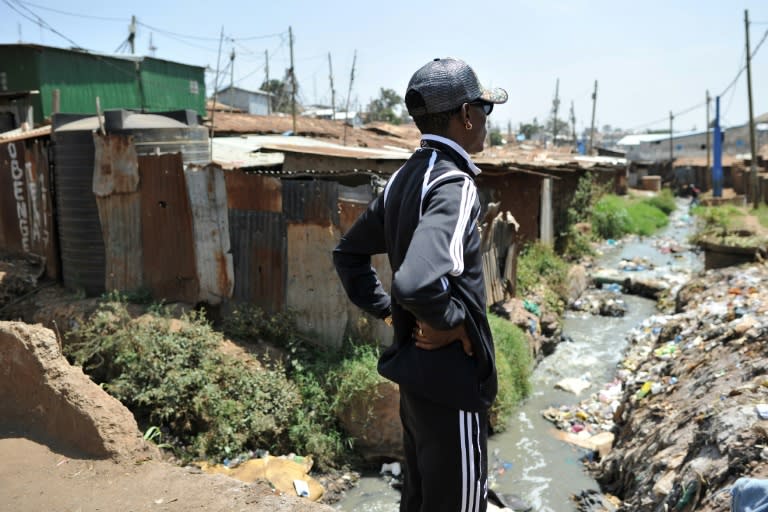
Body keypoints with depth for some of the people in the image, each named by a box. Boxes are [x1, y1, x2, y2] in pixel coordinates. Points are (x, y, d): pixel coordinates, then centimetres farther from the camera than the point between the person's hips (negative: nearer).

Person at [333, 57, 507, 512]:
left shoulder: (404, 179, 5)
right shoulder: (455, 184, -23)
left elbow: (349, 253, 15)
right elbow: (417, 283, -40)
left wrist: (386, 310, 11)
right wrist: (452, 320, -21)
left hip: (416, 373, 9)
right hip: (451, 379, -9)